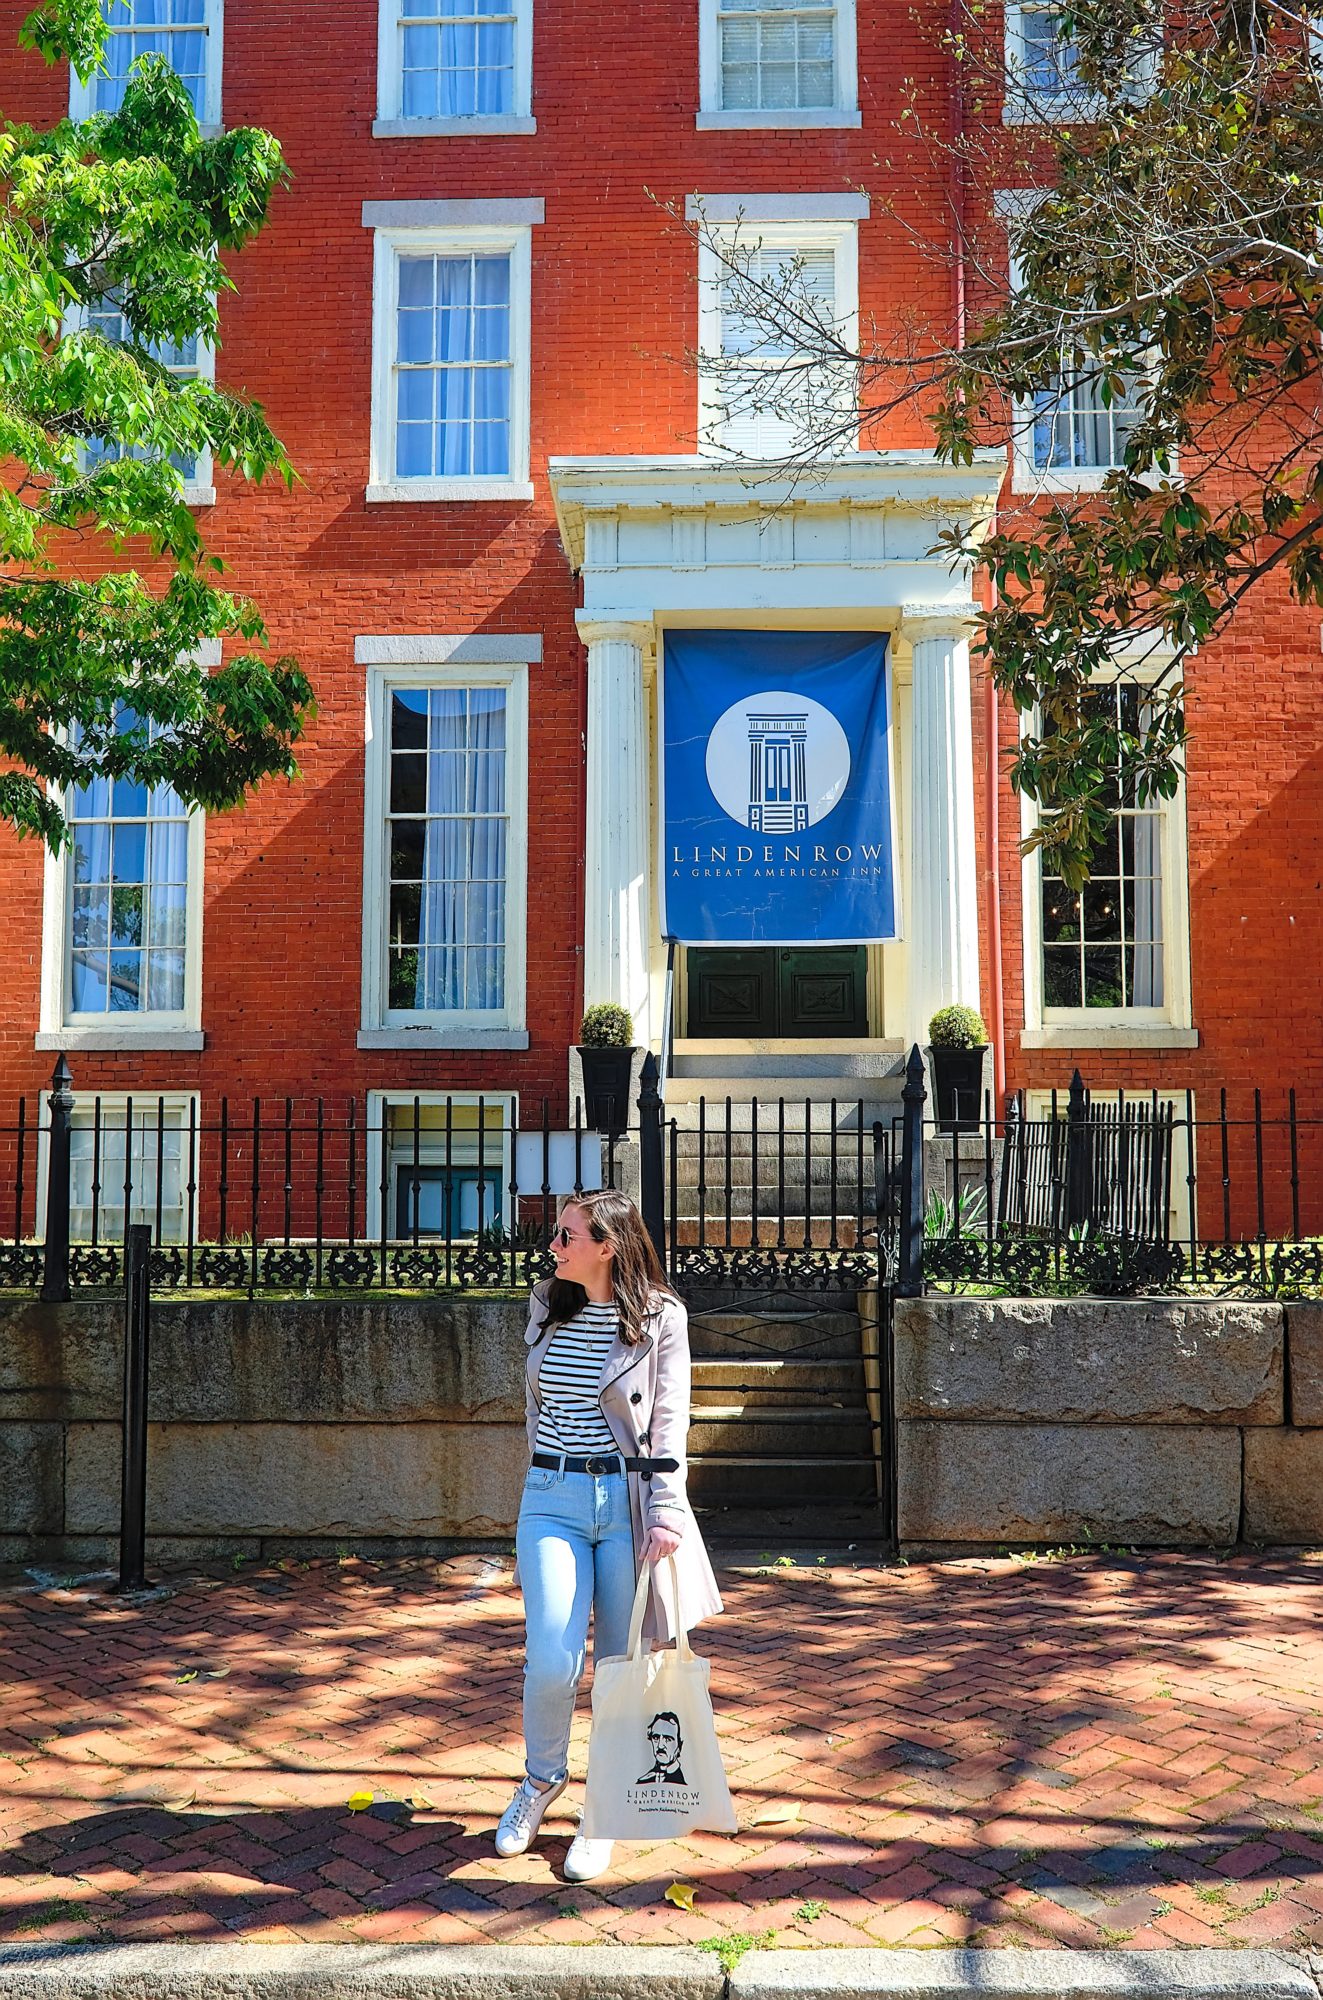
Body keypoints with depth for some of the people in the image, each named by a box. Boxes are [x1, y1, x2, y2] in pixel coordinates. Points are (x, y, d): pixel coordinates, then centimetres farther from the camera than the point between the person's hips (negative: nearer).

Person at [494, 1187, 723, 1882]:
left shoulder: (661, 1317, -3)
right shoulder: (548, 1308, 8)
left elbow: (669, 1420, -5)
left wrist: (666, 1507, -14)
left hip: (630, 1499, -2)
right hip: (552, 1498, 2)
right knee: (551, 1662, -9)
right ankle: (543, 1778, 22)